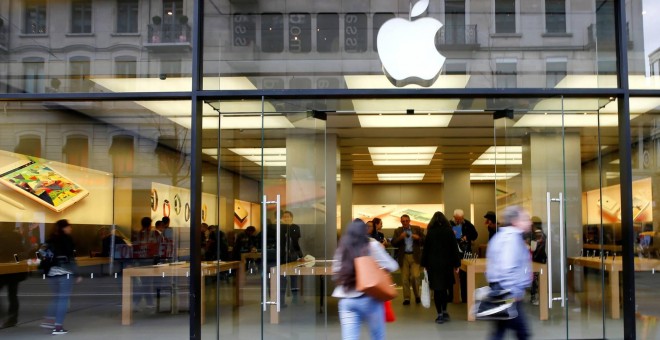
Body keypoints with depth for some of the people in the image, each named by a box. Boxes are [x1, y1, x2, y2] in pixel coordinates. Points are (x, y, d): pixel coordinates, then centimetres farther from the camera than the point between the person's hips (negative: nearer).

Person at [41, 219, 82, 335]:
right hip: (64, 273, -7)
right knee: (63, 299, -1)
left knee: (57, 297, 21)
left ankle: (49, 320, 15)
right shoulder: (67, 240, -7)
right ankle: (58, 327, -3)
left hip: (52, 272, 7)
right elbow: (71, 259, -12)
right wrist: (77, 274, -9)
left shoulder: (50, 240, 11)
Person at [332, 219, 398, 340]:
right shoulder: (372, 246, 0)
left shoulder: (341, 250, 10)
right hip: (369, 299, -3)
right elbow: (391, 266, 0)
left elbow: (335, 275, 11)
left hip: (346, 300, 3)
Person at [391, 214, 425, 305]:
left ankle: (417, 295, 13)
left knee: (415, 276, -8)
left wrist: (418, 238, -15)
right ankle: (406, 298, 8)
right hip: (403, 257, 1)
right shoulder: (398, 231, 7)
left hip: (414, 256, -1)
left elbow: (424, 241, 4)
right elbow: (393, 243, 0)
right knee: (405, 278, 1)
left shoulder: (417, 229, 6)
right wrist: (400, 238, -16)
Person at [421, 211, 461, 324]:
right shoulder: (449, 231, -2)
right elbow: (454, 248, -2)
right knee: (444, 288, 15)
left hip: (433, 264, -1)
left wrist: (424, 264, 6)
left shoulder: (430, 232, -3)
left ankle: (440, 315, 0)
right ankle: (444, 312, 18)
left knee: (437, 289, 2)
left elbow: (426, 249, -1)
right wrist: (456, 264, 1)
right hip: (446, 264, 1)